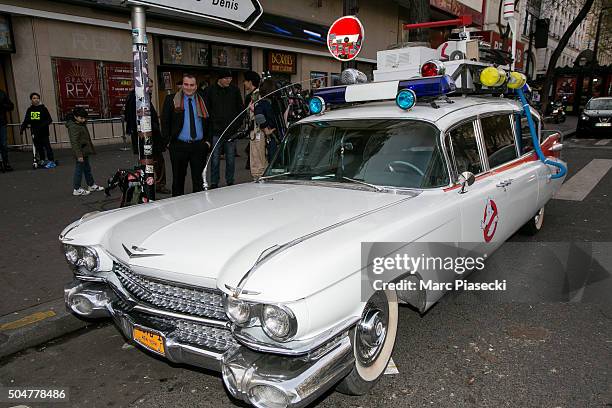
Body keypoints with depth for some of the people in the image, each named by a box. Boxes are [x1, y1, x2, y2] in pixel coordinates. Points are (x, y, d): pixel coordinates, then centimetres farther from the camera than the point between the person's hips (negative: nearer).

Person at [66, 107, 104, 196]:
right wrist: (79, 155, -26)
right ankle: (76, 189, 9)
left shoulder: (81, 124, 10)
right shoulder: (73, 127, -20)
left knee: (87, 169, 19)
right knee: (79, 170, -1)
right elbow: (74, 142, -24)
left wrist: (90, 149, 24)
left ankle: (91, 185, 32)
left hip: (85, 151, 10)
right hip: (81, 153, -10)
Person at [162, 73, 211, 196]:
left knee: (199, 178, 7)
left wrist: (208, 140, 5)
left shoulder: (202, 101, 10)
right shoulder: (171, 99, 3)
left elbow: (208, 122, 15)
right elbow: (165, 121, 3)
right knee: (178, 178, 7)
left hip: (199, 146, 2)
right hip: (179, 146, -1)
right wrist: (168, 139, -4)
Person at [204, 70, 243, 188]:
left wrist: (238, 124, 2)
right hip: (216, 131, -2)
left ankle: (230, 182, 18)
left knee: (231, 159, 8)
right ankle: (214, 183, 9)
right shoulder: (210, 90, 2)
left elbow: (240, 109, 12)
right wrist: (210, 125, -5)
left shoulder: (235, 90, 8)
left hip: (231, 131, 2)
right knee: (215, 159, 1)